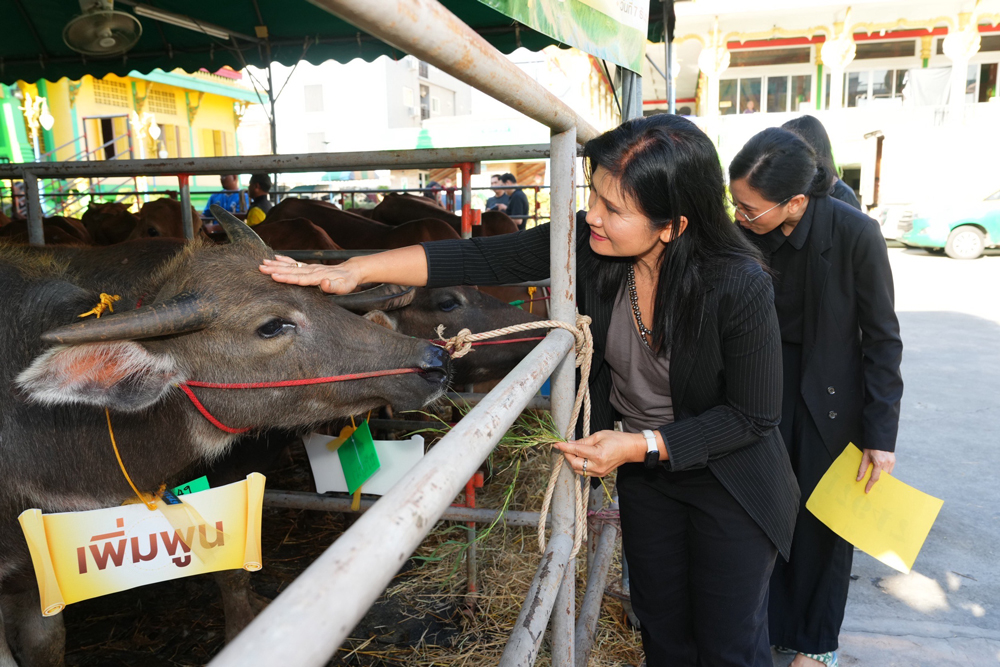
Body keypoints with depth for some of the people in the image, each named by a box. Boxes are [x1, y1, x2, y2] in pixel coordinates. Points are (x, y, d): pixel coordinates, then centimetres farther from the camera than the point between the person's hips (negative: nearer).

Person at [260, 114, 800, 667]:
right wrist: (356, 270, -25)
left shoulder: (740, 286, -29)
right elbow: (481, 259, -19)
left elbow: (754, 415, -20)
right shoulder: (590, 243, -18)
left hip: (730, 482, -4)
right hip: (645, 473, 4)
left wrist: (641, 446, -27)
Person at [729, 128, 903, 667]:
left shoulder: (854, 234, -21)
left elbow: (882, 338, -12)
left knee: (823, 522, 11)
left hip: (829, 399, -2)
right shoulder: (746, 236, -12)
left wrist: (881, 434, -12)